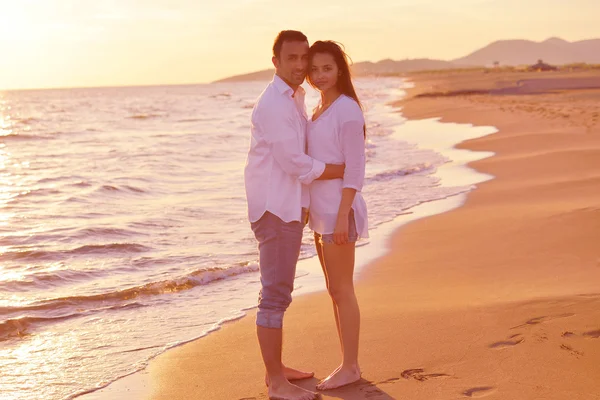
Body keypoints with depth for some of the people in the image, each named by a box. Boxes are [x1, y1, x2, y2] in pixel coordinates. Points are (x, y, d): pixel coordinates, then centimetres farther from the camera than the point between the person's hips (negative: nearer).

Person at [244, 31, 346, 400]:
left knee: (280, 290, 17)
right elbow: (295, 163, -19)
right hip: (275, 210, -10)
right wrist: (344, 170, -10)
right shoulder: (274, 104, -17)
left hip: (289, 207, 10)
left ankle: (277, 369, 29)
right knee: (275, 294, -5)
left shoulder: (295, 99, 14)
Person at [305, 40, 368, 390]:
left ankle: (350, 367, 9)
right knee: (335, 290, 13)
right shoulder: (321, 109, 13)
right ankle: (349, 363, 23)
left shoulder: (347, 109, -13)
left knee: (342, 290, -1)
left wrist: (342, 217, -21)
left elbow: (355, 168, -17)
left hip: (338, 209, -9)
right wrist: (321, 213, 17)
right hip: (322, 210, 9)